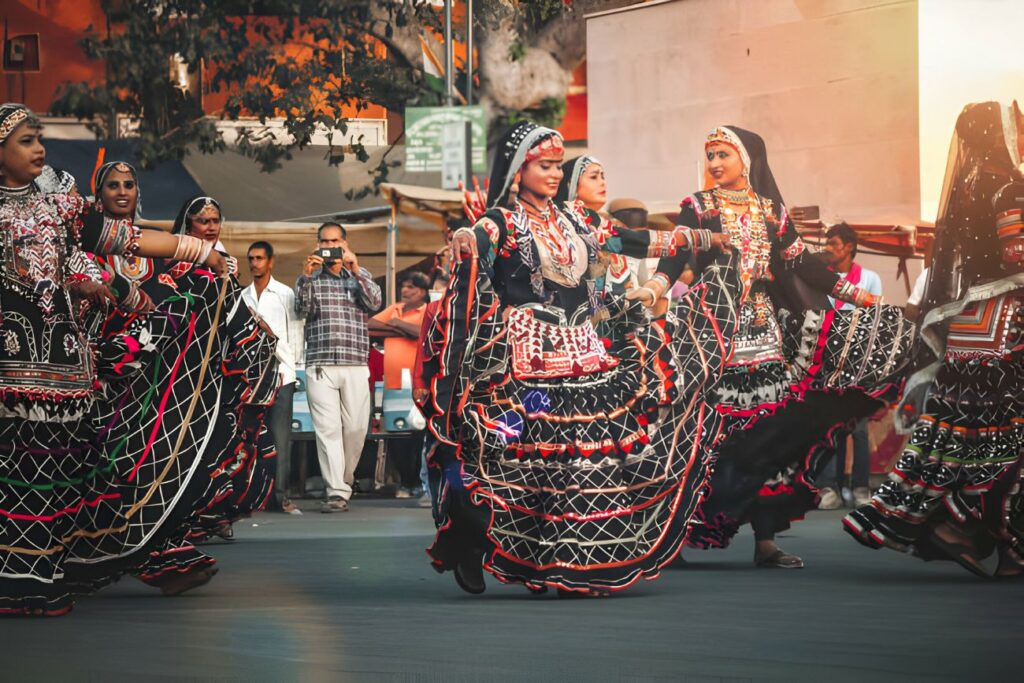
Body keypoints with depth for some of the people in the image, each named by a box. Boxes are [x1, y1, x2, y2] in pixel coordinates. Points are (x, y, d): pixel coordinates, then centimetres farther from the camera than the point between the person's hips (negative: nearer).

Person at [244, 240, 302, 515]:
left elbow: (295, 336, 3)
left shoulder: (285, 294, 5)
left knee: (280, 436, -7)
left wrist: (285, 367, -5)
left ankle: (280, 495, -7)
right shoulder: (243, 296, 14)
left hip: (280, 375, -3)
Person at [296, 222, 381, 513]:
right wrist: (307, 276, -16)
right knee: (328, 428, -9)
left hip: (355, 366, 1)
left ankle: (343, 481, 20)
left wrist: (355, 270, -14)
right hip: (320, 367, -1)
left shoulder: (359, 276, 15)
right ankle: (336, 492, -12)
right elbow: (302, 310, -3)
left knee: (356, 428, -1)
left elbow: (375, 303, -2)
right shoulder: (309, 279, 12)